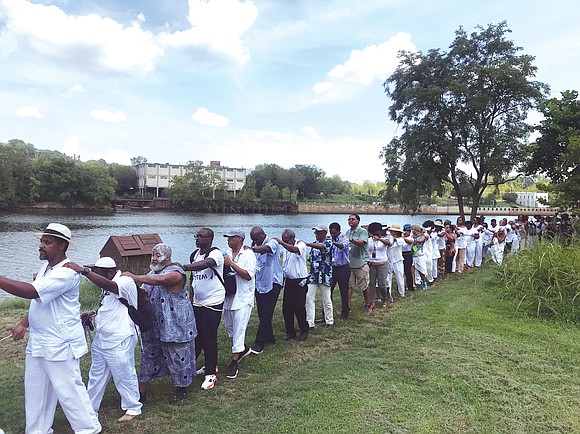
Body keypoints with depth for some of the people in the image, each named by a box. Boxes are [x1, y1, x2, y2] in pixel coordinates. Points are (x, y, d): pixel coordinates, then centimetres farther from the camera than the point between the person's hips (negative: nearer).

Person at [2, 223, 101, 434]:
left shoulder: (66, 273, -23)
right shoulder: (45, 266, 8)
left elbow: (31, 291, -32)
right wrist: (23, 324, 12)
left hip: (60, 345, -9)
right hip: (37, 342, 9)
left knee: (68, 390, 2)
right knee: (35, 391, 18)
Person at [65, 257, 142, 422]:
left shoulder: (125, 282, -18)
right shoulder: (107, 286, 12)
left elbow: (108, 285, -39)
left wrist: (83, 270, -43)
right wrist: (93, 314, 7)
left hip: (119, 342, -9)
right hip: (101, 340, 9)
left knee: (124, 376, 5)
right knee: (96, 375, 19)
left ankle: (133, 408, 24)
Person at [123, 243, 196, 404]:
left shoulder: (175, 272, -16)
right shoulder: (152, 272, 11)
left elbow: (160, 280, -36)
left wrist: (134, 277, -34)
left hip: (175, 326, -8)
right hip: (153, 326, 8)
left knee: (177, 357, 6)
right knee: (148, 356, 14)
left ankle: (182, 389, 25)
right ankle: (142, 392, 27)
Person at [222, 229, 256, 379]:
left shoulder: (248, 254, -12)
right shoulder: (228, 252, 8)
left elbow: (248, 275, -22)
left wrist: (231, 263, -23)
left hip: (243, 298, -7)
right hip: (228, 296, 7)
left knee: (238, 329, -4)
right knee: (229, 325, 18)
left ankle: (234, 363, 5)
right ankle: (244, 348, 40)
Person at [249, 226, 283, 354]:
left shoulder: (272, 242, -13)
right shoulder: (255, 246, 8)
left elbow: (266, 248, -38)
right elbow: (253, 263, 14)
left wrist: (252, 249, -54)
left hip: (272, 282, -7)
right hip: (259, 283, 7)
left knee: (266, 314, -7)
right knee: (261, 313, 11)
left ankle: (260, 343, -1)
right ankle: (269, 338, 25)